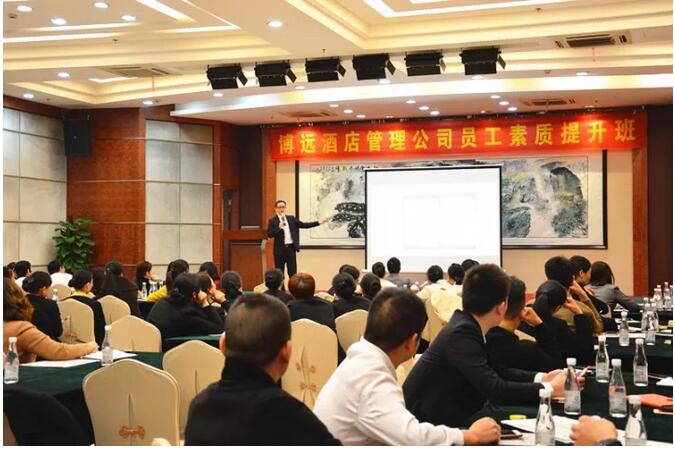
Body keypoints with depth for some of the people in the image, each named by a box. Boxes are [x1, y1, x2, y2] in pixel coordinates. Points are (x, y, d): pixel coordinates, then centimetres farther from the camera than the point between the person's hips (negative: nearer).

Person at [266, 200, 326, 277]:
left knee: (293, 273, 4)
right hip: (280, 249, -3)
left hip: (291, 248, 3)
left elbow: (303, 225, 10)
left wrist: (318, 222, 5)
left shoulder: (291, 218, 12)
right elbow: (269, 234, -10)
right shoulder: (272, 221, -1)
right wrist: (279, 228, -24)